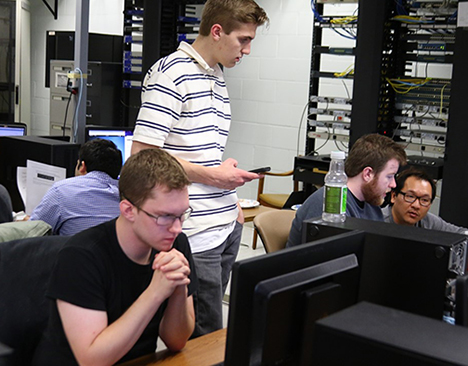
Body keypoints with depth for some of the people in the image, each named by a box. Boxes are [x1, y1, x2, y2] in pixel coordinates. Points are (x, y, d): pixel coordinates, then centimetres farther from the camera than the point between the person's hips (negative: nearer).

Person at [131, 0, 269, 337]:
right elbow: (142, 153, -18)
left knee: (209, 326, 16)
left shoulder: (218, 79, 16)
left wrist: (232, 201, 16)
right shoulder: (171, 74, -12)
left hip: (226, 225, 9)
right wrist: (213, 176, -16)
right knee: (206, 337, -2)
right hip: (197, 233, -9)